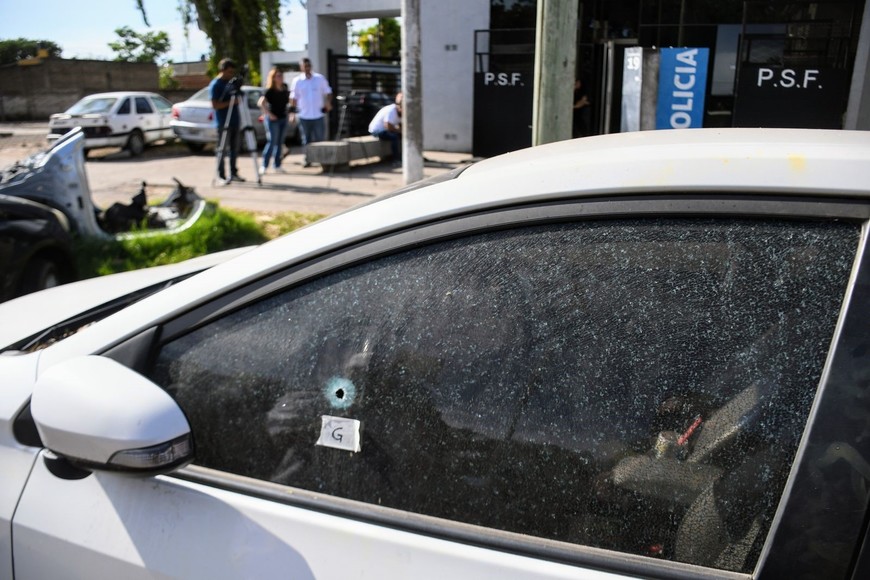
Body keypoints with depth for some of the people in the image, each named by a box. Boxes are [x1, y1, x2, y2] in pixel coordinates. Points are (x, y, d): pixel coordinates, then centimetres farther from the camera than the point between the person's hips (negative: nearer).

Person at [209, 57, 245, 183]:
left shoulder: (231, 82, 13)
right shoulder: (215, 85, -9)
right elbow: (215, 105, -16)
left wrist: (238, 99, 5)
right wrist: (231, 102, -20)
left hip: (234, 121, 7)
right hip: (223, 122, -7)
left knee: (235, 149, 10)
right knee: (222, 149, -2)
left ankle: (234, 173, 17)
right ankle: (221, 175, 3)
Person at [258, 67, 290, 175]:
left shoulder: (284, 88, 7)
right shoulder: (270, 91, -12)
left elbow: (287, 101, 24)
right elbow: (261, 103, -21)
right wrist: (269, 114, -20)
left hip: (283, 118, 6)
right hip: (273, 119, -6)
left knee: (279, 143, 10)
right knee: (271, 142, -7)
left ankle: (277, 166, 16)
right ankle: (264, 166, 0)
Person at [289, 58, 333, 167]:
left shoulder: (320, 78, 1)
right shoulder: (297, 81, 2)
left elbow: (328, 92, 8)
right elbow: (293, 97, 7)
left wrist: (328, 104, -6)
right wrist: (292, 110, 1)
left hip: (318, 115, -1)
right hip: (304, 116, 1)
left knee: (320, 139, 0)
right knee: (306, 140, 8)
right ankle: (308, 160, 16)